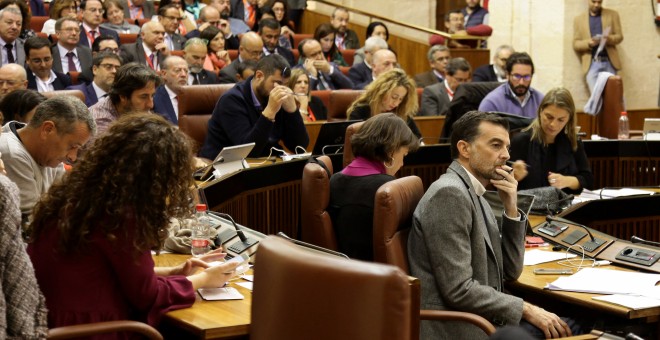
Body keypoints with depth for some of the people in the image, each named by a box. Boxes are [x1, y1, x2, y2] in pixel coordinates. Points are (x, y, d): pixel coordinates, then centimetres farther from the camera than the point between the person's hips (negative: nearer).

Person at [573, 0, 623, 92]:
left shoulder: (612, 14, 11)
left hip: (609, 62, 1)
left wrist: (609, 39, -15)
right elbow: (575, 44, 6)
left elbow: (619, 36, 7)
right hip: (592, 64, -1)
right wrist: (588, 43, -14)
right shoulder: (579, 19, 10)